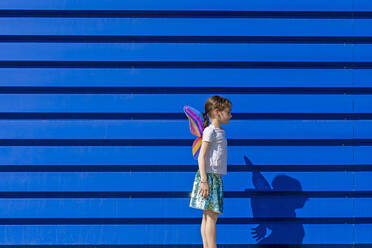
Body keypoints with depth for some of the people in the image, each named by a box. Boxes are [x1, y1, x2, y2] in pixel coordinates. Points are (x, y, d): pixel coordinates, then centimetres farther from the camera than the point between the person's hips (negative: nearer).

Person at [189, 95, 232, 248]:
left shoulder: (220, 132, 15)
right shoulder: (210, 131, -11)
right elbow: (201, 157, -15)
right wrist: (204, 181, -20)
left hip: (216, 177, 8)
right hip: (209, 176, -8)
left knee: (208, 216, 9)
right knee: (212, 215, -8)